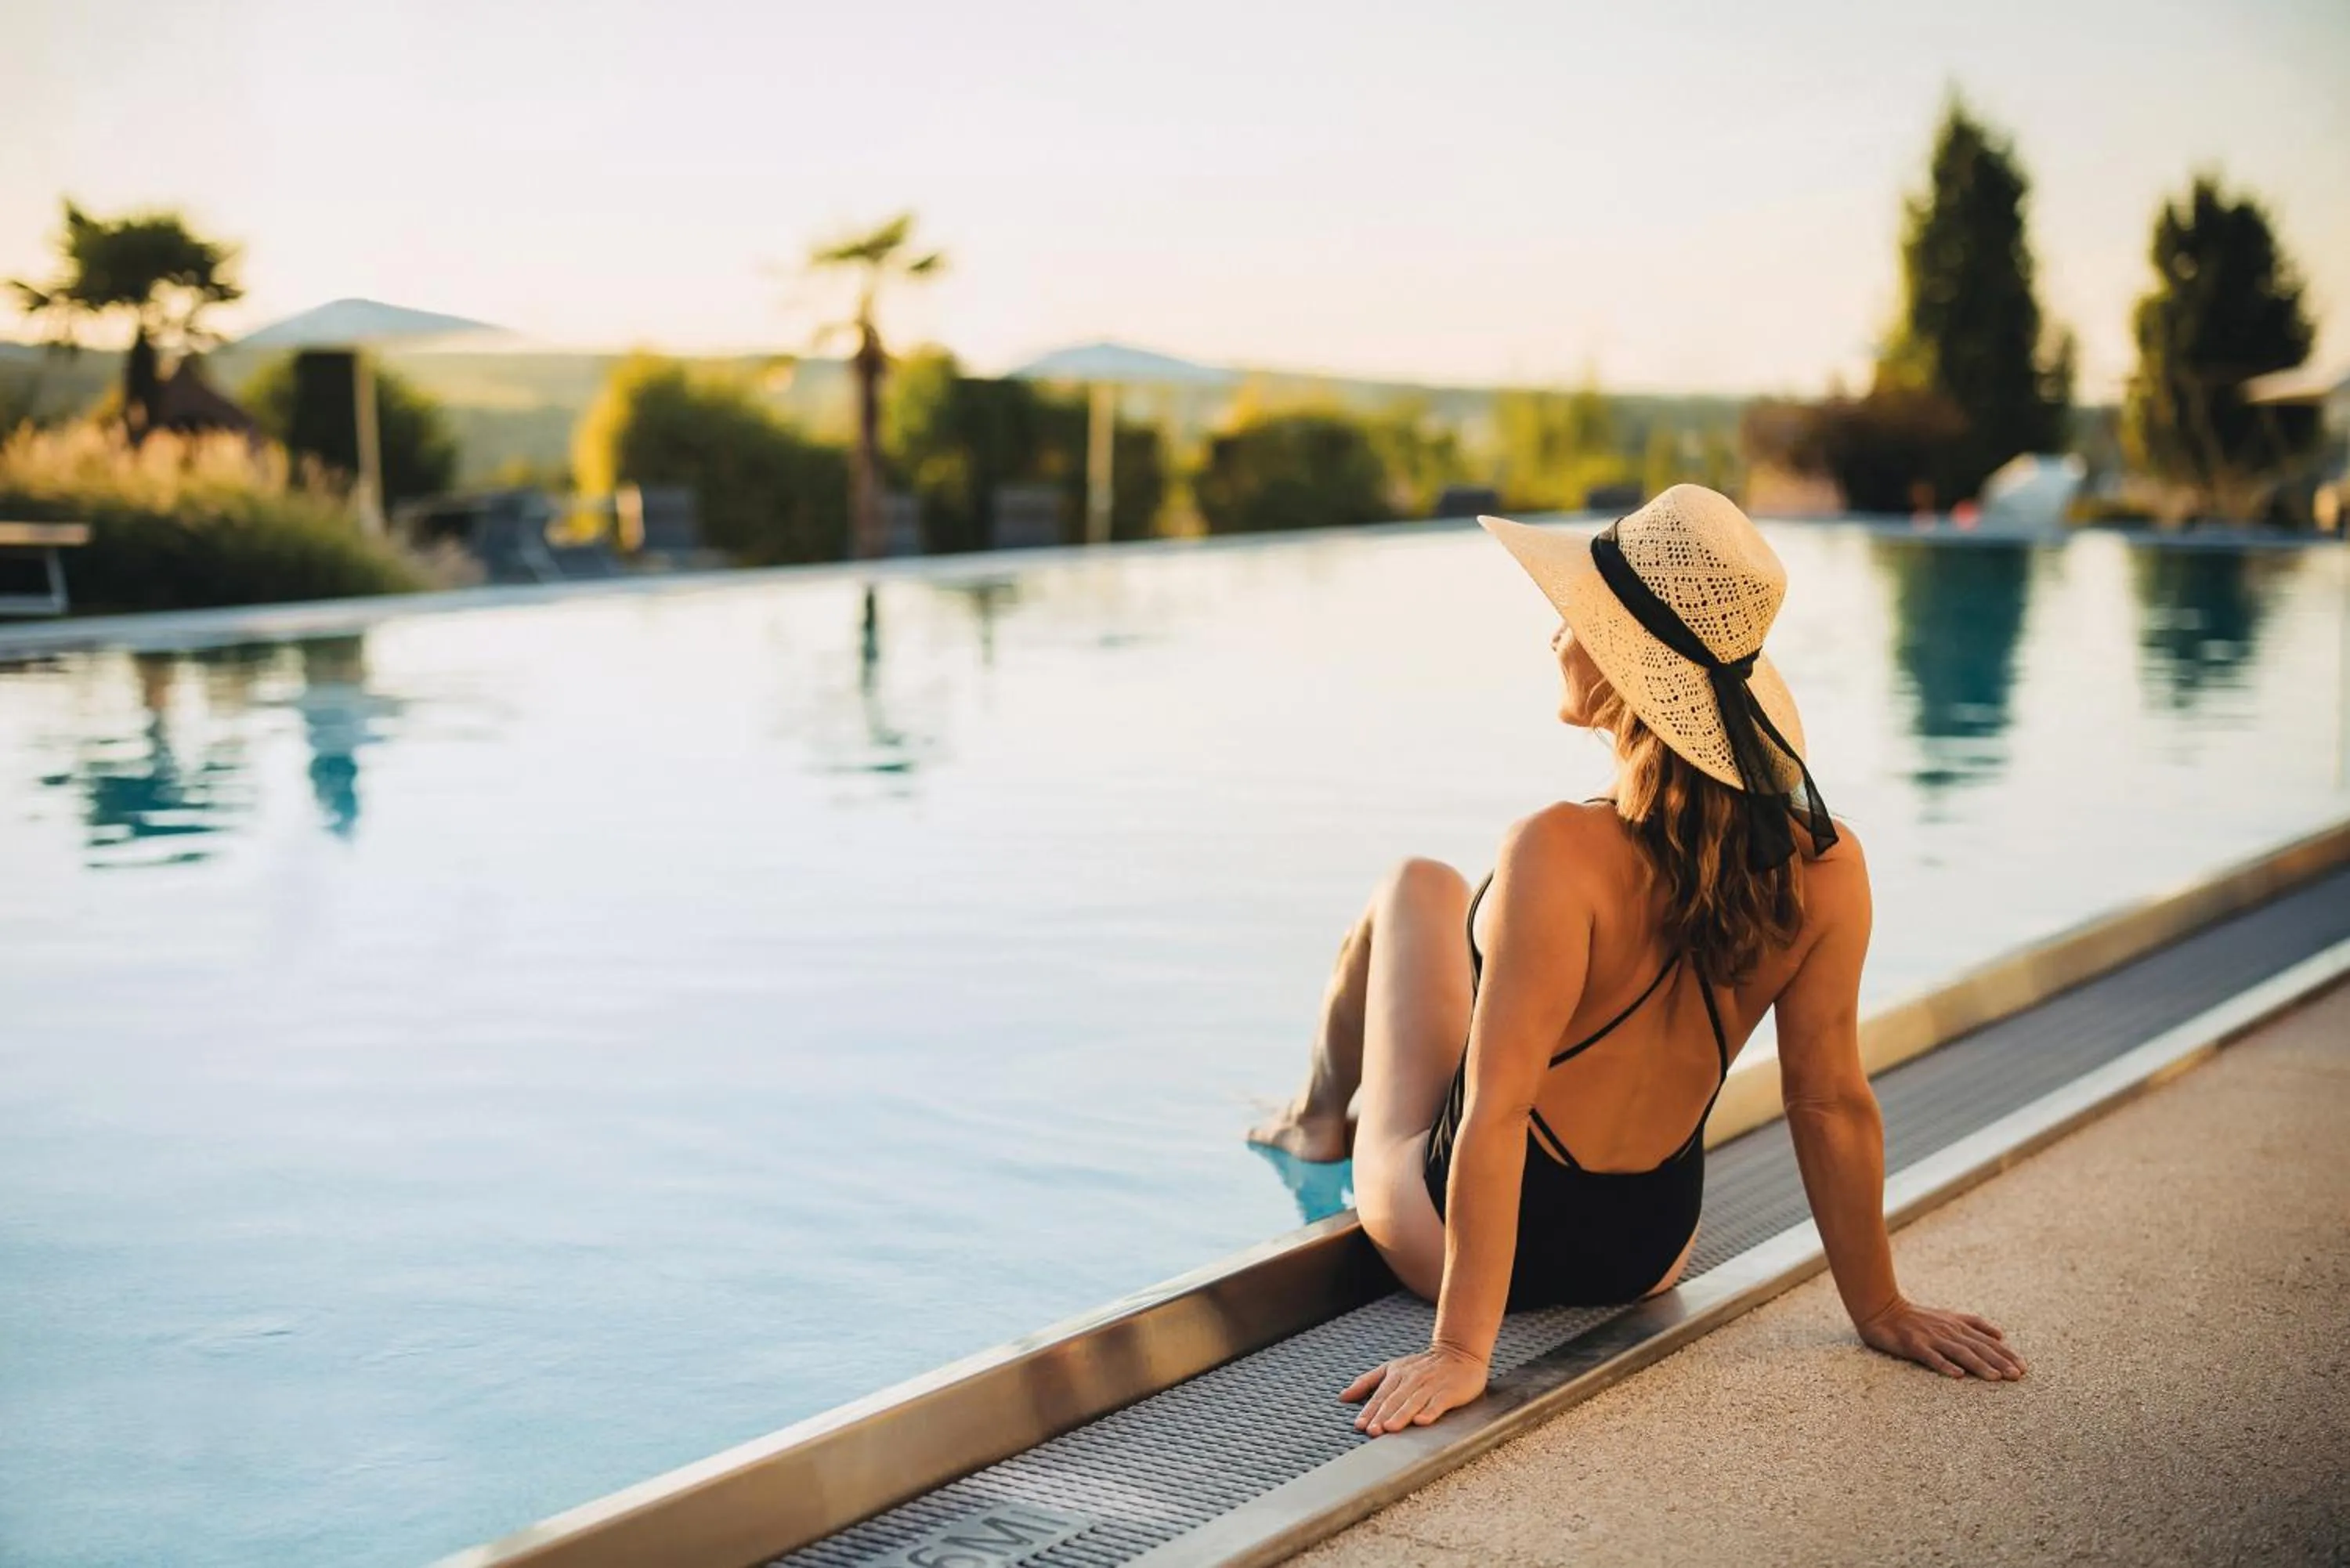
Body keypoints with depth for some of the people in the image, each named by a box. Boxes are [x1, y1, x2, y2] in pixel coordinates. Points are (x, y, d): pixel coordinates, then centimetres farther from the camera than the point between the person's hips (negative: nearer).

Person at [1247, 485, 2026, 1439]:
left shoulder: (1562, 857, -32)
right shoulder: (1826, 869, -17)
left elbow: (1496, 1110, -30)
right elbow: (1831, 1102, -11)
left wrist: (1462, 1349, -26)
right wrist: (1880, 1309, 1)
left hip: (1446, 1243, -4)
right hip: (1645, 1259, 5)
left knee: (1418, 888, 20)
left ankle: (1322, 1120, 48)